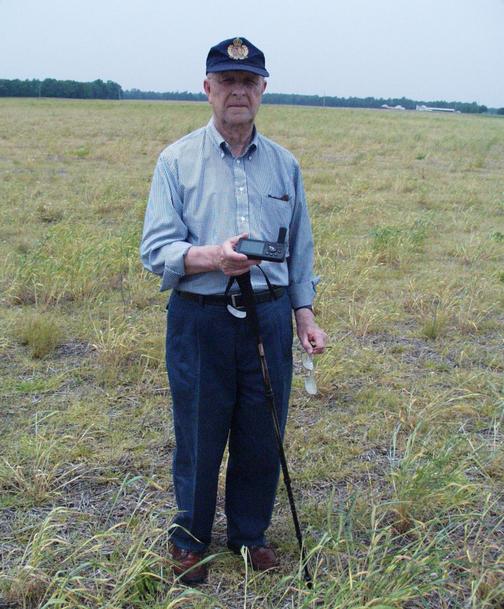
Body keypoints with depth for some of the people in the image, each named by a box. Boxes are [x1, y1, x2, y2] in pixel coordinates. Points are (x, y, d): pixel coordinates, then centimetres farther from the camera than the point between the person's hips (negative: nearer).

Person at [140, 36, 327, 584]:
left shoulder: (284, 164, 11)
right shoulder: (176, 160, -1)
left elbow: (300, 249, 18)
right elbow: (155, 248, -9)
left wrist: (304, 314, 13)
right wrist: (212, 257, -26)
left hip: (270, 317, 3)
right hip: (200, 319, -3)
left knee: (262, 437, 11)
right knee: (198, 438, 7)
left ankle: (250, 534, 33)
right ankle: (189, 540, 29)